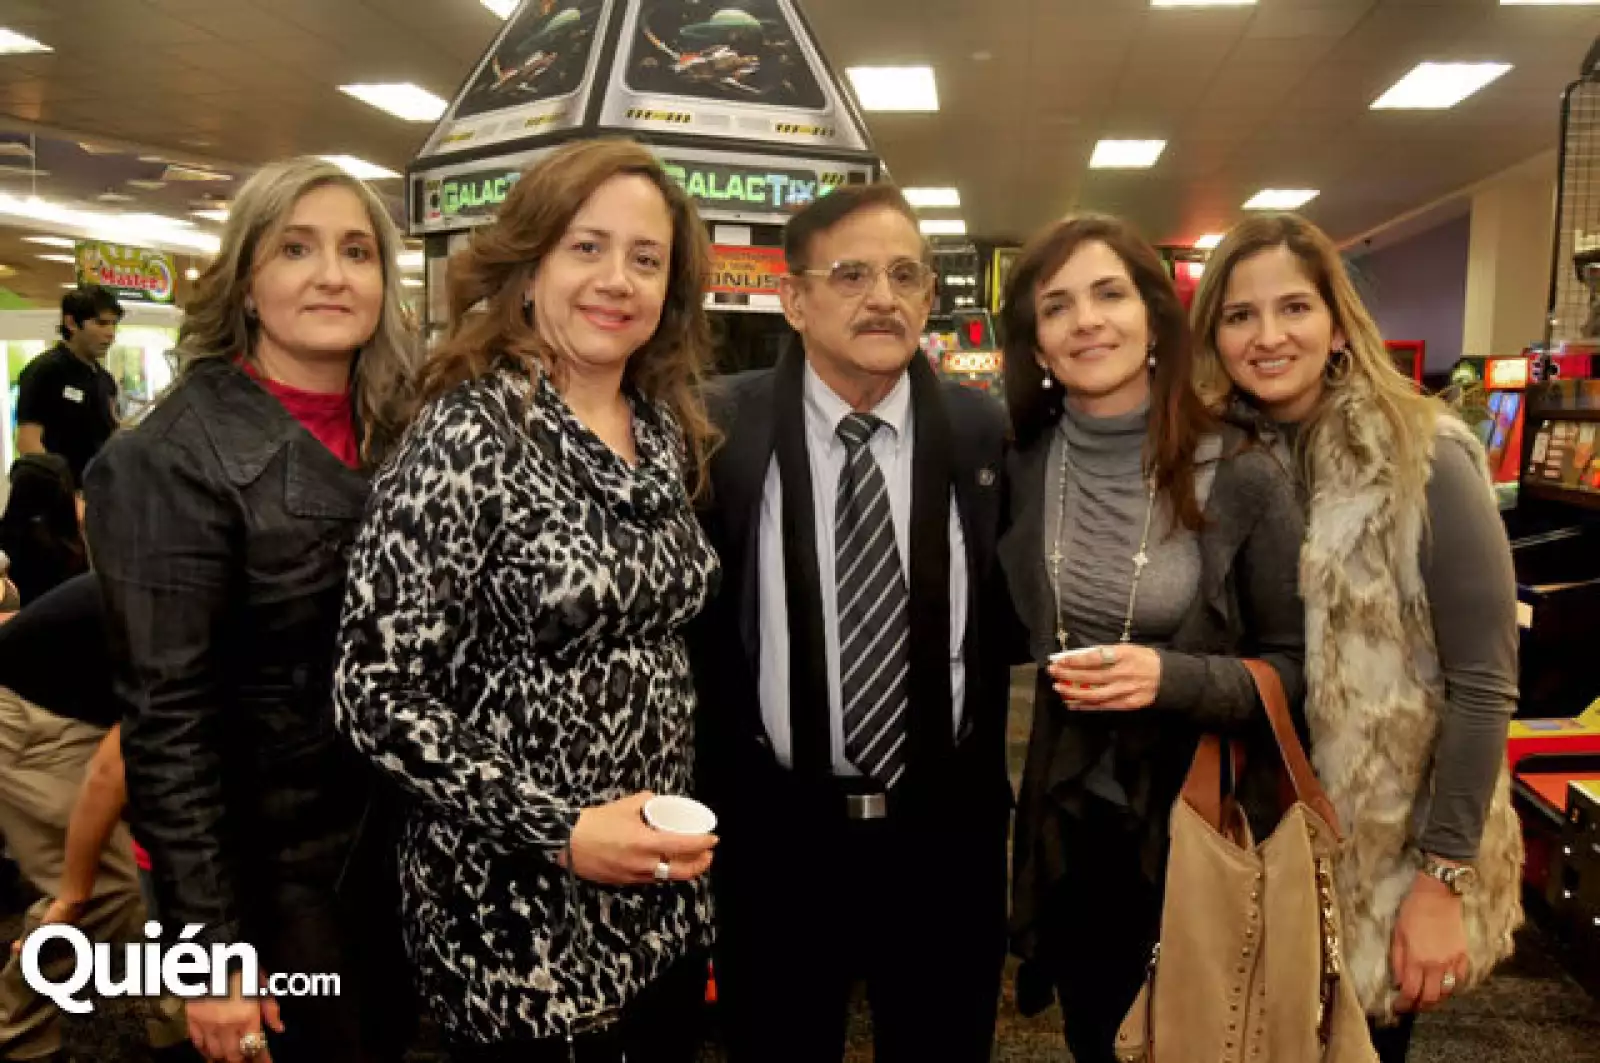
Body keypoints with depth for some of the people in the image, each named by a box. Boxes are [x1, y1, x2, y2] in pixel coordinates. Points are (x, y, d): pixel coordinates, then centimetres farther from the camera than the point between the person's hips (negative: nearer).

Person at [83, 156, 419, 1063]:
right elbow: (166, 719, -19)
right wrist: (210, 942, -17)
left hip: (403, 839, 6)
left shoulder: (403, 433, 1)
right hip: (279, 863, -5)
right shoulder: (175, 458, -18)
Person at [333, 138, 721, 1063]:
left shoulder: (665, 433, 2)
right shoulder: (468, 438, -17)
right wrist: (559, 831, -20)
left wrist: (686, 819, 8)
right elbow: (379, 696, -16)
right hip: (520, 914, -6)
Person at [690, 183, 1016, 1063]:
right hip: (777, 822, -1)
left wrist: (988, 782, 5)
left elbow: (1003, 612, 5)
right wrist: (708, 798, -1)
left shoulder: (984, 432, -1)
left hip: (948, 822, 2)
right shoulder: (720, 430, -7)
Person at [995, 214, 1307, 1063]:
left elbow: (1294, 669, -9)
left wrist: (1173, 678, -24)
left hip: (1204, 822, -2)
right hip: (1067, 820, 3)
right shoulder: (1019, 468, -5)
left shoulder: (1241, 478, -14)